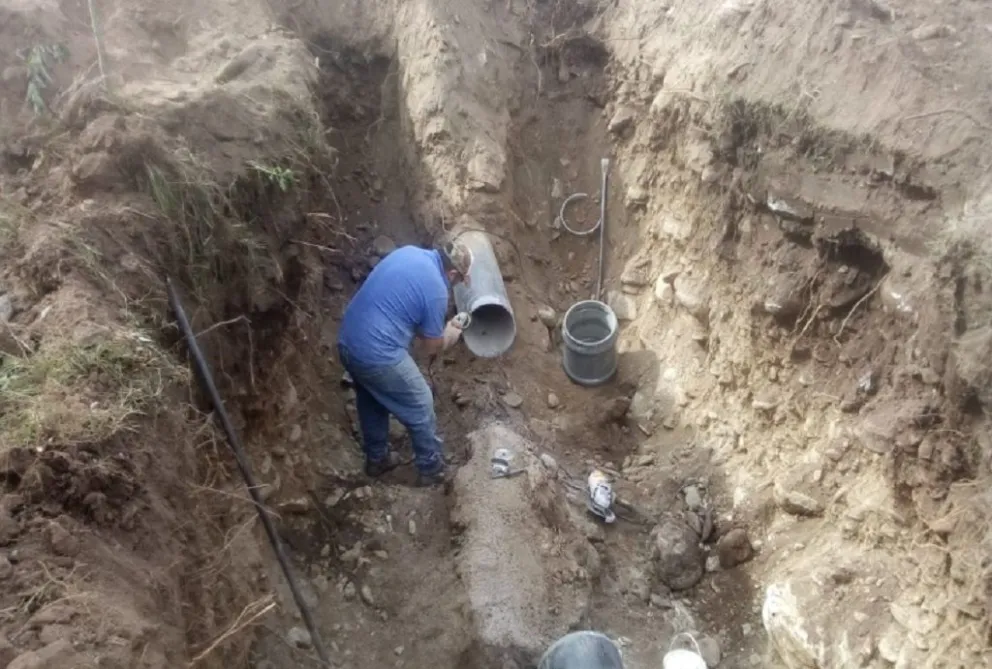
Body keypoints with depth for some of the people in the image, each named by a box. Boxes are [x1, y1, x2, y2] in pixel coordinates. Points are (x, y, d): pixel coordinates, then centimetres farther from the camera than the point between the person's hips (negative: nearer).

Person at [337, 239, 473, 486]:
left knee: (371, 403, 29)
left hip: (348, 341, 8)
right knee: (420, 407, 14)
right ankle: (432, 468, 30)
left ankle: (376, 459, 47)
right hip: (378, 354, -8)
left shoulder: (408, 252, 6)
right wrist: (450, 335, 18)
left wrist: (439, 327, 24)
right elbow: (432, 347, -4)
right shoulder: (436, 290, -15)